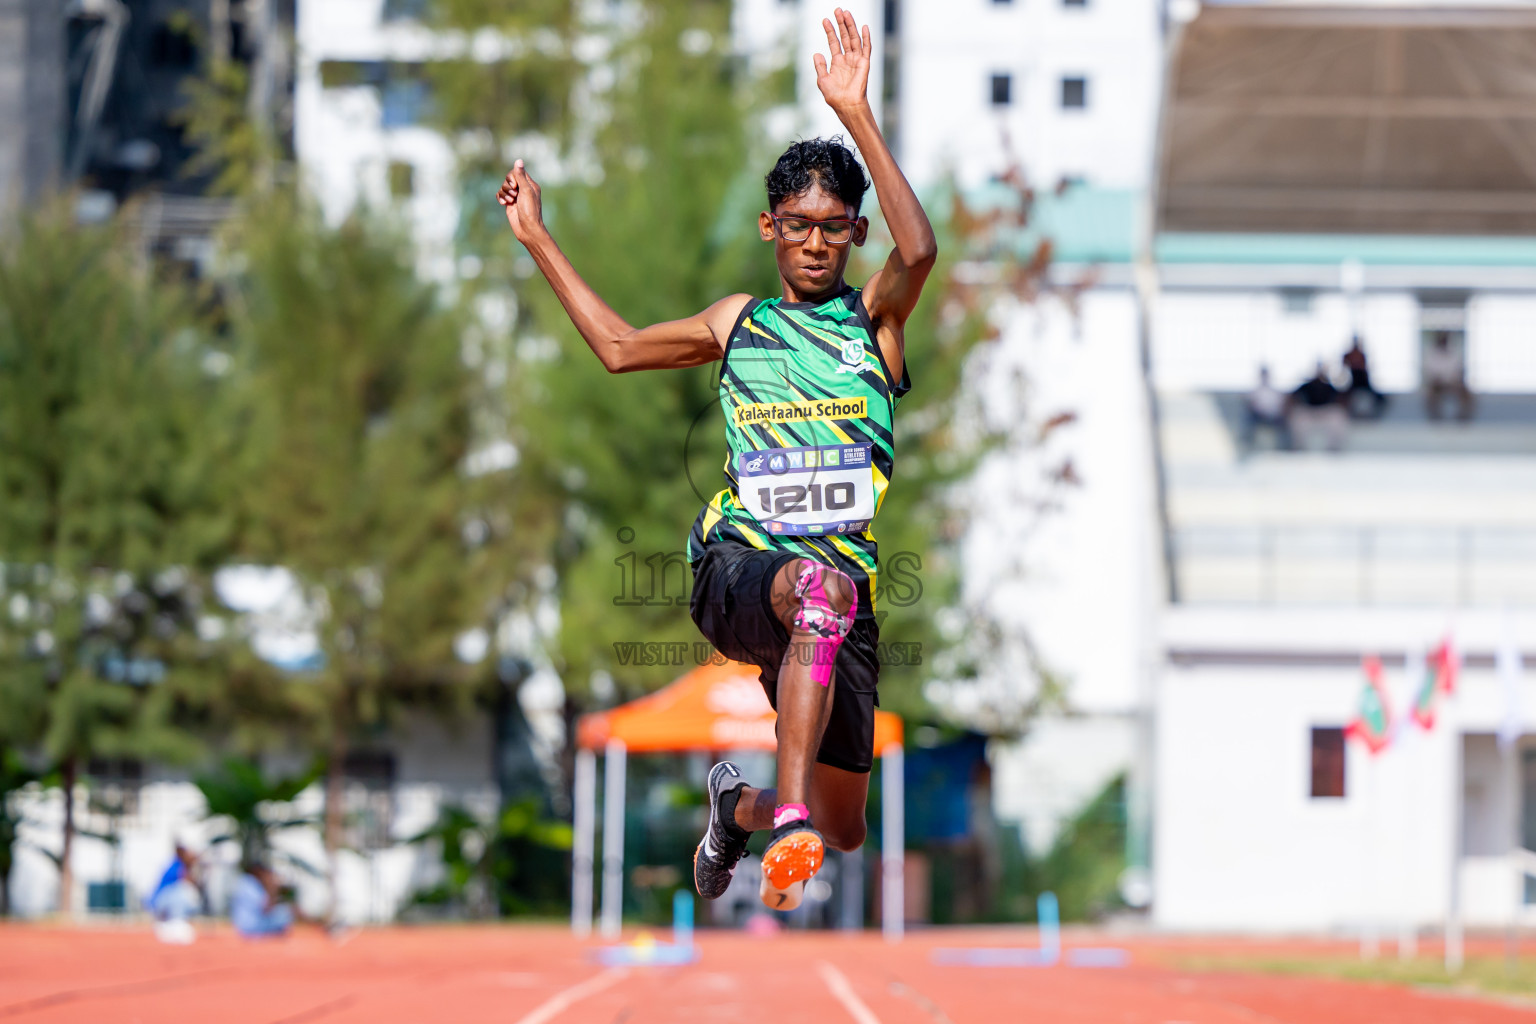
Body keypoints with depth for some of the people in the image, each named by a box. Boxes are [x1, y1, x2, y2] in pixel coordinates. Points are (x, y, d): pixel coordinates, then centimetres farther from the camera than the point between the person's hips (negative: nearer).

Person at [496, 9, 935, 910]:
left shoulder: (875, 318, 9)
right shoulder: (738, 323, 19)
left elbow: (921, 251, -14)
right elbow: (620, 346, 33)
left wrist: (856, 115, -18)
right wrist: (538, 238, 36)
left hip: (843, 582, 1)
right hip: (737, 564, -1)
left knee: (844, 834, 6)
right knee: (823, 585, -40)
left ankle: (742, 805, 43)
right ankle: (789, 815, -50)